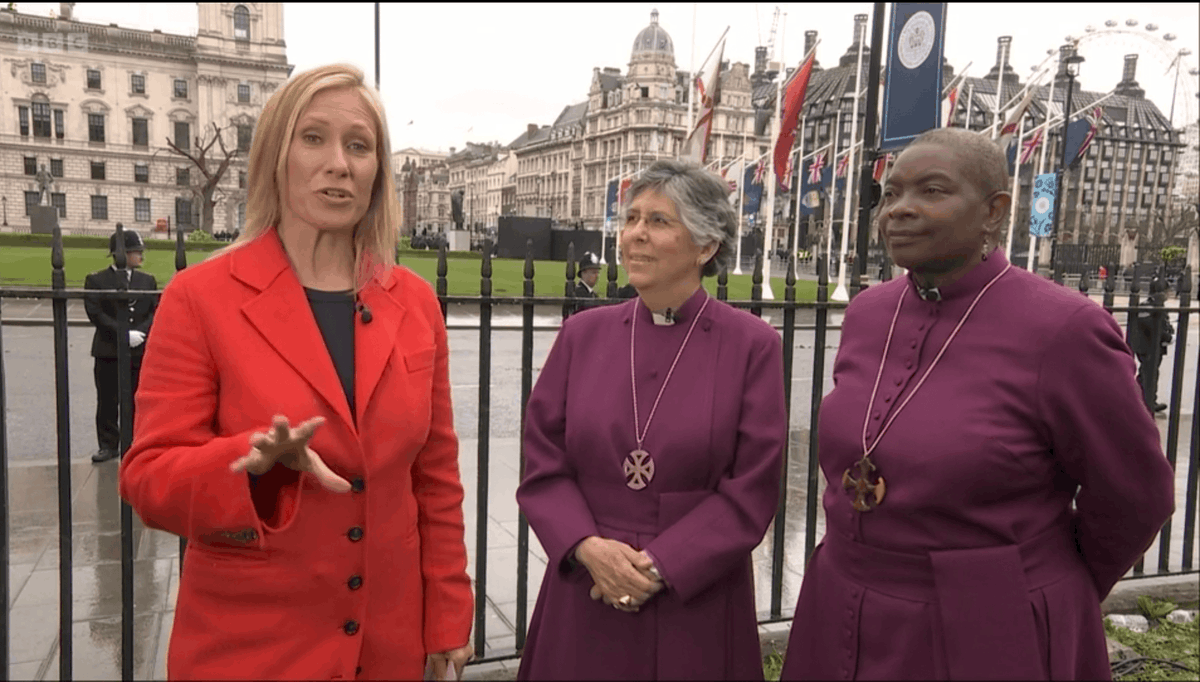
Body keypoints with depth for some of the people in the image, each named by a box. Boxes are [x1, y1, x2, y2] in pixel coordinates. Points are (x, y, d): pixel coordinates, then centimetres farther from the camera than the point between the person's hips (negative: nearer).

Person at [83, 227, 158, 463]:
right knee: (108, 401, 3)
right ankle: (108, 445, 14)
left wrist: (141, 332, -13)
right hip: (108, 352, -2)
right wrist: (123, 334, -17)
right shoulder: (96, 280, 1)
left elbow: (156, 311, 5)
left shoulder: (148, 280, 11)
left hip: (141, 351, 2)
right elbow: (95, 313, -8)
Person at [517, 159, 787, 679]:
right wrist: (588, 547, -14)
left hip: (696, 605, -2)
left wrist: (658, 568, -14)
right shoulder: (582, 334, 0)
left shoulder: (752, 345, -7)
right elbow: (543, 466, 1)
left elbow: (752, 492, -8)